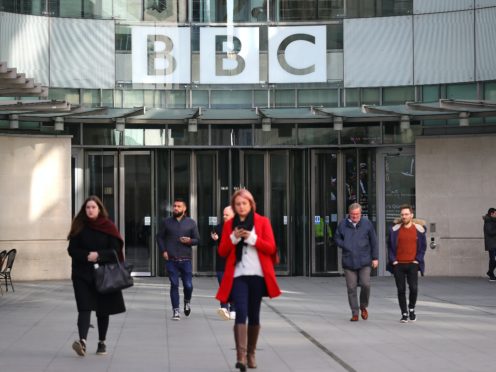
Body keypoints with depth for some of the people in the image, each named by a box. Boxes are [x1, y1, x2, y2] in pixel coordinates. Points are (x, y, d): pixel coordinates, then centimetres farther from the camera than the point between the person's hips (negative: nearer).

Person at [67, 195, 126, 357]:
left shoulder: (108, 227, 0)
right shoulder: (79, 227, 3)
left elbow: (115, 250, -5)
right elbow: (72, 249, -1)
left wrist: (99, 255, -21)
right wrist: (86, 256, -18)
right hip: (82, 274, 0)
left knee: (103, 310, 8)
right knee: (84, 307, -13)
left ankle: (102, 342, 20)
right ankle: (82, 341, -26)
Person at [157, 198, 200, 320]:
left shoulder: (191, 223, 5)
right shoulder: (167, 222, 6)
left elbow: (197, 239, 8)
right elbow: (160, 237, 13)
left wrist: (189, 241, -14)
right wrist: (163, 251, 0)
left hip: (185, 260, 0)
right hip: (171, 260, 0)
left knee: (188, 285, 0)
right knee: (174, 285, -1)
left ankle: (187, 301, 31)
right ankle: (176, 311, 6)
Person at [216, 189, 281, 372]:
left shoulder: (262, 222, 6)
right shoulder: (229, 224, 11)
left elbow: (271, 248, 0)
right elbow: (222, 251, 7)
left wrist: (252, 238, -13)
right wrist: (233, 238, -10)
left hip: (257, 275, 0)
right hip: (237, 276, 0)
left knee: (254, 315, 8)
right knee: (241, 313, -15)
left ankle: (251, 353, 22)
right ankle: (240, 356, -23)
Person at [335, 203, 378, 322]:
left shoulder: (367, 224, 2)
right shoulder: (343, 224, 3)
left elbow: (373, 241, 6)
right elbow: (337, 238, 13)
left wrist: (375, 258, 3)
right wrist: (344, 246, -5)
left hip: (364, 261, -1)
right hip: (349, 262, 1)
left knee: (365, 284, -10)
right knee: (351, 288, 2)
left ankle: (363, 307, 16)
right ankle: (355, 313, 11)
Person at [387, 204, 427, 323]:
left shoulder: (419, 229, 2)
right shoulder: (395, 229, 3)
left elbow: (423, 246, 7)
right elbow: (390, 246, 7)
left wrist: (417, 260, -2)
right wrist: (393, 260, -2)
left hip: (412, 264, -1)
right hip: (398, 264, 1)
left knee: (413, 288, -10)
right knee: (401, 290, 1)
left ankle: (411, 309, 16)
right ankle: (404, 314, 11)